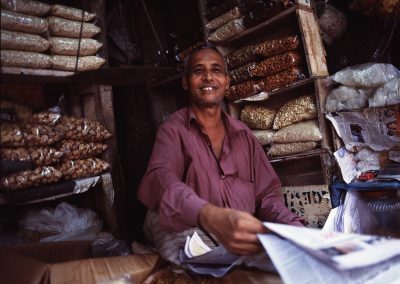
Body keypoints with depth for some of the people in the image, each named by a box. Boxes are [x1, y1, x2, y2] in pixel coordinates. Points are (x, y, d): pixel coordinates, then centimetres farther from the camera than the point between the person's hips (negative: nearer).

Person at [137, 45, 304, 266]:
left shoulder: (243, 134, 11)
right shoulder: (174, 130, -4)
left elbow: (266, 195, 11)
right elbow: (160, 180, -25)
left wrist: (297, 229, -11)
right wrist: (210, 217, -46)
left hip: (249, 249, 4)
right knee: (159, 220, -32)